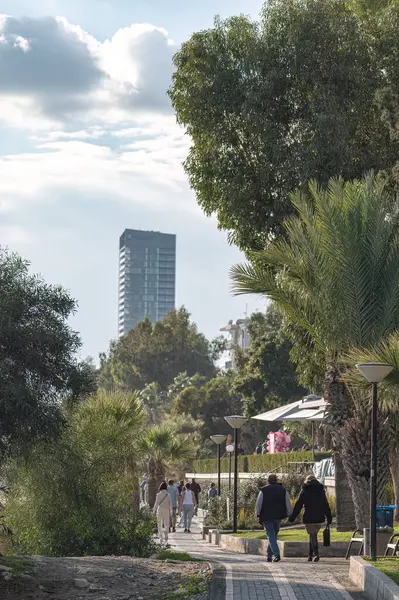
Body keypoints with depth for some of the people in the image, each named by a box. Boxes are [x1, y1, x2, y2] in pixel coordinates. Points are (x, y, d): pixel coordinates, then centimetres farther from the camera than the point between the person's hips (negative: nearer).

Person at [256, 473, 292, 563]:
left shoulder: (263, 490, -1)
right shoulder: (283, 490, 7)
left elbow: (258, 504, -4)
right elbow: (288, 504, 4)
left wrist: (258, 515, 5)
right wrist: (289, 515, 10)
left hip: (266, 516, -3)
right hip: (278, 517, 3)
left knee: (271, 536, -4)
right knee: (274, 536, 15)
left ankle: (276, 554, -21)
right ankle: (269, 556, 17)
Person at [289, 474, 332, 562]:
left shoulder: (305, 491, -1)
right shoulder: (321, 490, 10)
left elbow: (298, 505, -2)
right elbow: (326, 505, 11)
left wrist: (292, 518, 2)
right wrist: (329, 518, 15)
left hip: (309, 518, -4)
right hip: (320, 518, 4)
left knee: (312, 536, -1)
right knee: (313, 535, 17)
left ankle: (316, 554, -17)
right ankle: (311, 554, 19)